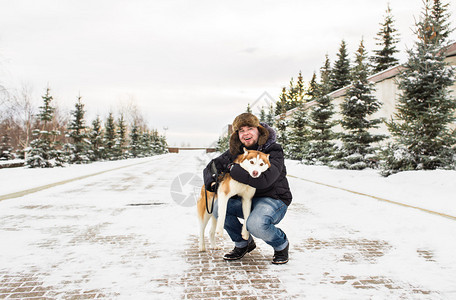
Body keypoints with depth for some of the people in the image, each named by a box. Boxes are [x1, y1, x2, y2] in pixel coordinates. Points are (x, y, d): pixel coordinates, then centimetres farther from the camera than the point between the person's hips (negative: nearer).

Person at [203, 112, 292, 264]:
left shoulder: (273, 151, -16)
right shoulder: (235, 151, 3)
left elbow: (263, 179, -32)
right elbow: (211, 166, 10)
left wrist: (232, 169, -24)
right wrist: (212, 183, -13)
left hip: (274, 199, -6)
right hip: (247, 200, 6)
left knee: (255, 224, -35)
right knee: (218, 207, -18)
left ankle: (281, 244, 2)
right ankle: (243, 244, 8)